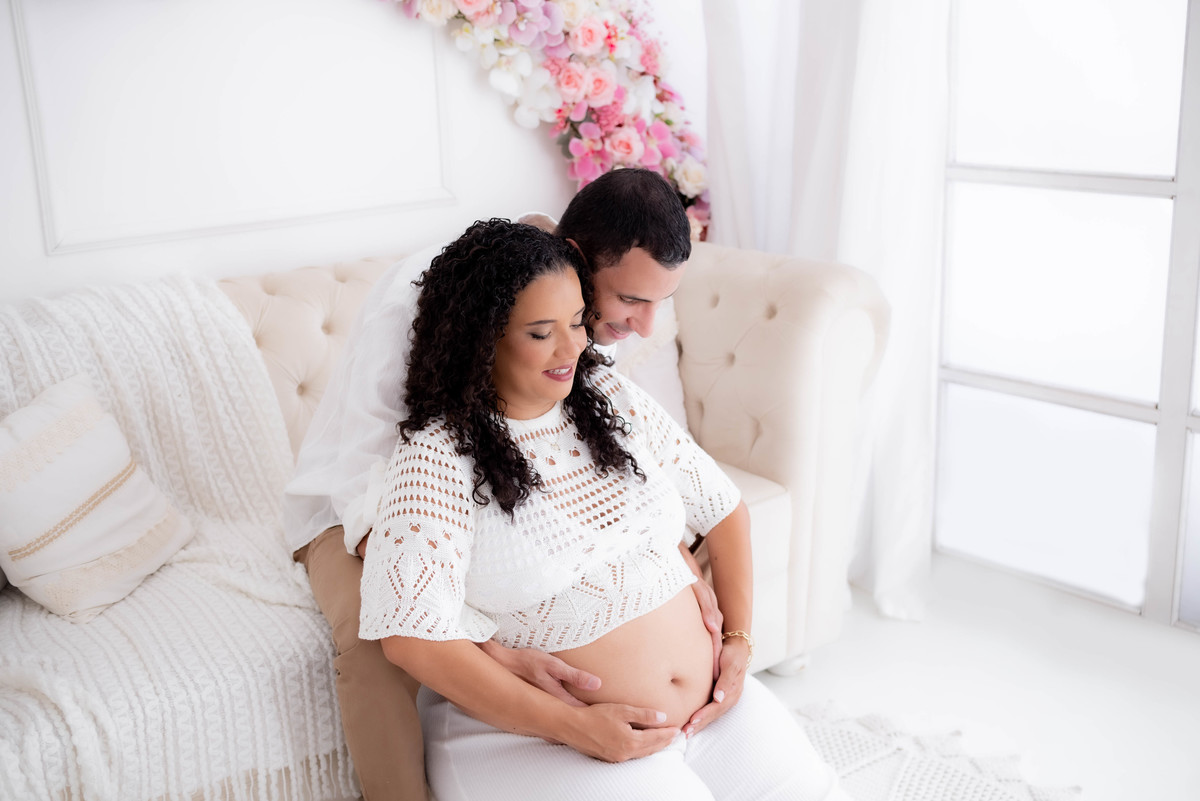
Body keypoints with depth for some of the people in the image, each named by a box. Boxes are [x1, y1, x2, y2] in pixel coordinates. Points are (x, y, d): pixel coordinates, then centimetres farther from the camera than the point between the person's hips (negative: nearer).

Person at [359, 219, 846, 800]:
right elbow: (411, 634, -20)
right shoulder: (438, 453, -12)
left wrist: (738, 639, 4)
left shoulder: (610, 397, 5)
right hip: (535, 735, -5)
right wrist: (574, 725, -20)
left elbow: (721, 508, 14)